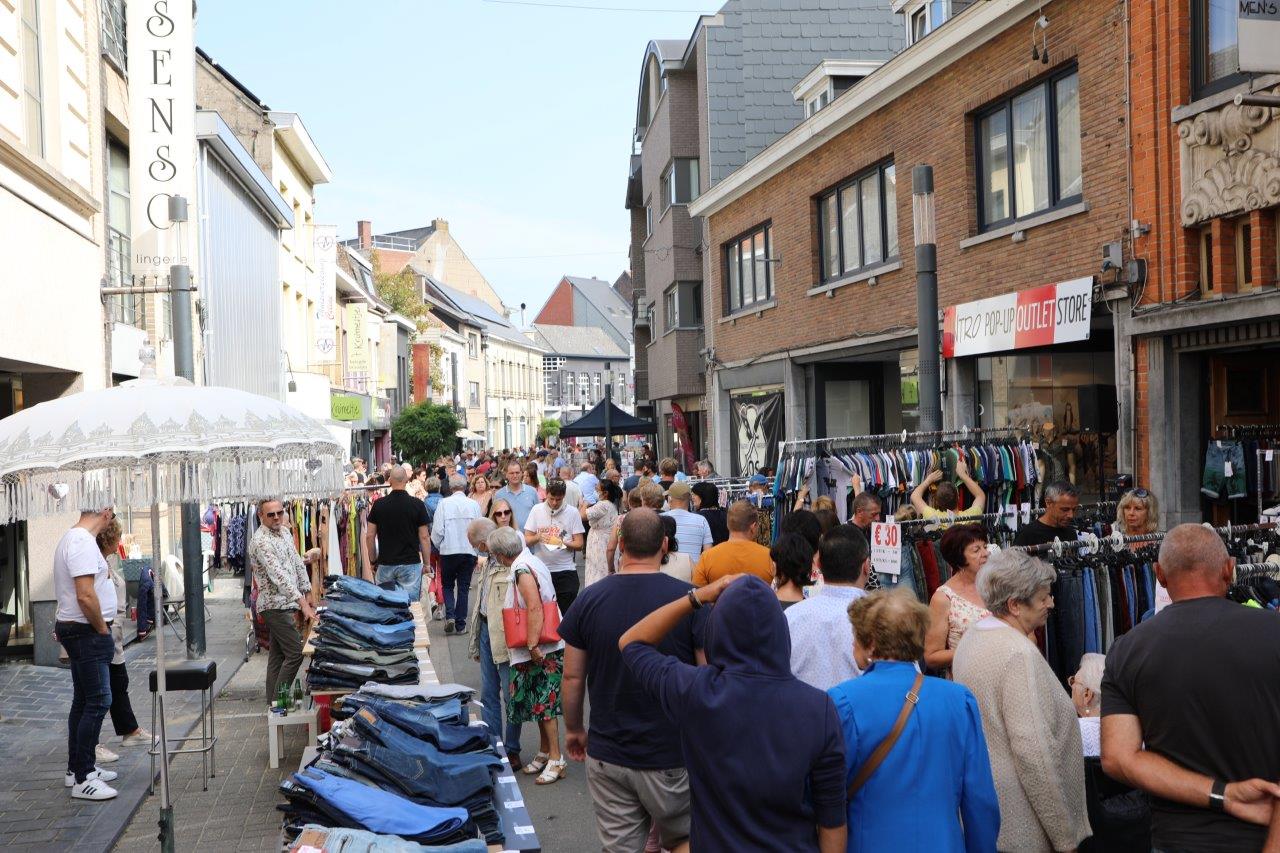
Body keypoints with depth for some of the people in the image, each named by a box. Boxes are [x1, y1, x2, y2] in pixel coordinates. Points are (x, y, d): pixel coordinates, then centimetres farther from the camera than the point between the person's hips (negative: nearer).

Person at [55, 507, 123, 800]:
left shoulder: (72, 538, 13)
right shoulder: (83, 542, -20)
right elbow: (86, 596, -26)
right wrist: (102, 629, -14)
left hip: (74, 630, 11)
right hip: (86, 632, -11)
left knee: (83, 701, 17)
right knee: (98, 701, -8)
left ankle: (78, 768, 26)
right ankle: (83, 779, -3)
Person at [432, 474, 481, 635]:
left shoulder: (444, 503, -7)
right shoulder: (474, 505, -2)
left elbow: (437, 530, -6)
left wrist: (438, 546, 11)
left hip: (448, 551, -1)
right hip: (469, 551, 1)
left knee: (447, 585, 15)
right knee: (464, 588, 9)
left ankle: (450, 615, -5)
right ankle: (460, 625, 9)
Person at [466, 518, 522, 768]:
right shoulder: (488, 561, 12)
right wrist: (476, 640, 21)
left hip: (506, 636, -9)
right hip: (486, 631, 9)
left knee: (510, 696, 4)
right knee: (489, 695, 14)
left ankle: (511, 749, 16)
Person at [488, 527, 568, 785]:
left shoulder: (522, 569, -17)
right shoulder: (532, 562, 13)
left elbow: (535, 608, -25)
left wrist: (533, 645, -24)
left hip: (543, 650, -10)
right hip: (542, 647, 10)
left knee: (544, 704, -4)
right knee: (540, 703, 16)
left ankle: (556, 759, 2)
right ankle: (544, 752, 25)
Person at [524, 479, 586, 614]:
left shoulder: (572, 512, 0)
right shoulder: (537, 510, 4)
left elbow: (579, 545, -2)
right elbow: (527, 540, 4)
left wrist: (563, 543, -21)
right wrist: (538, 537, -17)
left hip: (566, 571, -1)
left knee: (568, 613, -1)